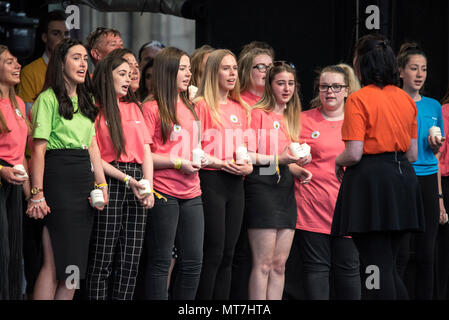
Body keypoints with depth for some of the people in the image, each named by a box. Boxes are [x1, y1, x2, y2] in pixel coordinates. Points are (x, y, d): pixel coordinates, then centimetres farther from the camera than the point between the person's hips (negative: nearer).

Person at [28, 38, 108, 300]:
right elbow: (39, 149, -11)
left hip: (84, 177, 8)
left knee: (74, 261, 5)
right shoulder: (48, 99, -6)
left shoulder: (86, 101, 17)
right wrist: (37, 193, -17)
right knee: (55, 262, -10)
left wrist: (102, 184, 8)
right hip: (59, 177, -8)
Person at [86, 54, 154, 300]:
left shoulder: (133, 107, 18)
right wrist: (127, 180, -14)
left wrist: (148, 186, -1)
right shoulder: (94, 109, 0)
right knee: (102, 261, -6)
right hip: (109, 183, -6)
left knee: (130, 261, 3)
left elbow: (146, 150, 13)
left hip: (136, 182, 6)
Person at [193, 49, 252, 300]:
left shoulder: (241, 108, 16)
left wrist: (248, 166, 0)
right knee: (214, 252, -7)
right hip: (211, 179, -6)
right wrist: (220, 163, -17)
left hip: (236, 184, 6)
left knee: (228, 253, 6)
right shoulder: (201, 105, -4)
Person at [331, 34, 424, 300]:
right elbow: (412, 154, 11)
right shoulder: (406, 99, 10)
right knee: (390, 266, 14)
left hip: (370, 179, -7)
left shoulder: (359, 100, -10)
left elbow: (354, 154, -16)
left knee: (376, 267, -5)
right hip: (403, 179, 7)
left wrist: (338, 162, 5)